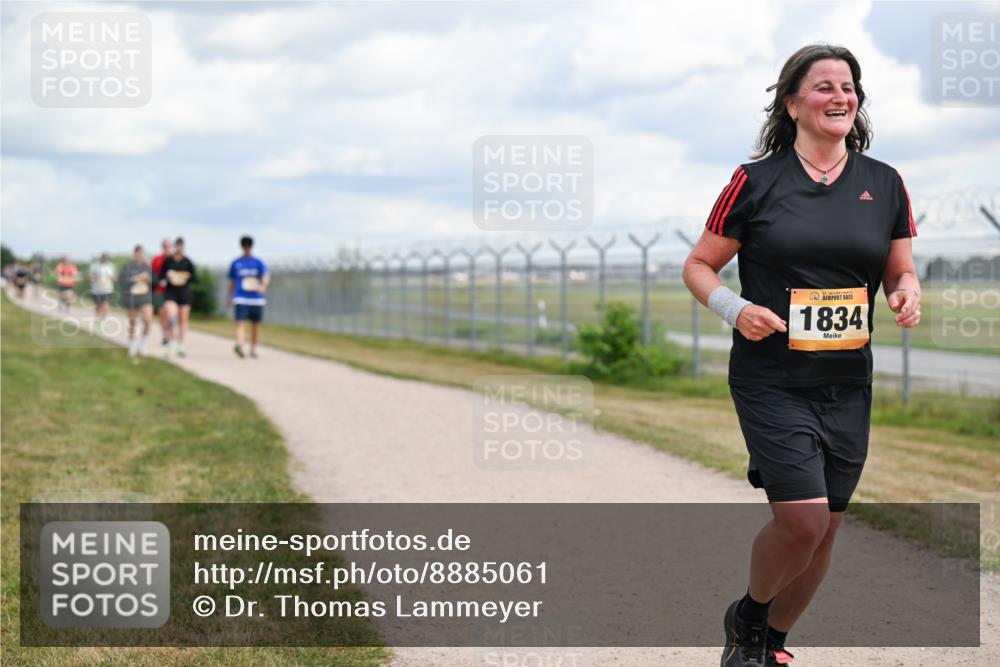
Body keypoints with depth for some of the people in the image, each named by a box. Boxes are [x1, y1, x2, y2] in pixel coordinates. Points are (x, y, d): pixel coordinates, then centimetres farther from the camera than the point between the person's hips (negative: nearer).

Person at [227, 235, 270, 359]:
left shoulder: (258, 262, 5)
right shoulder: (235, 263, 10)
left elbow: (266, 276, -10)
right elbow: (232, 281, 17)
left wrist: (263, 286, -31)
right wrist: (229, 297, 16)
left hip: (256, 298, 1)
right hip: (240, 298, -1)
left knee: (255, 324, 7)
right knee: (240, 322, -18)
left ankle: (253, 349, 20)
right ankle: (239, 345, -37)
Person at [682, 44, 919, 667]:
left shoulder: (884, 183, 6)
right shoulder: (757, 180, -3)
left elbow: (902, 271, 15)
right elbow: (699, 266, 4)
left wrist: (908, 294, -8)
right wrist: (734, 308, -16)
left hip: (848, 386, 4)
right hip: (772, 381, -4)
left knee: (824, 529, 8)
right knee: (802, 520, -15)